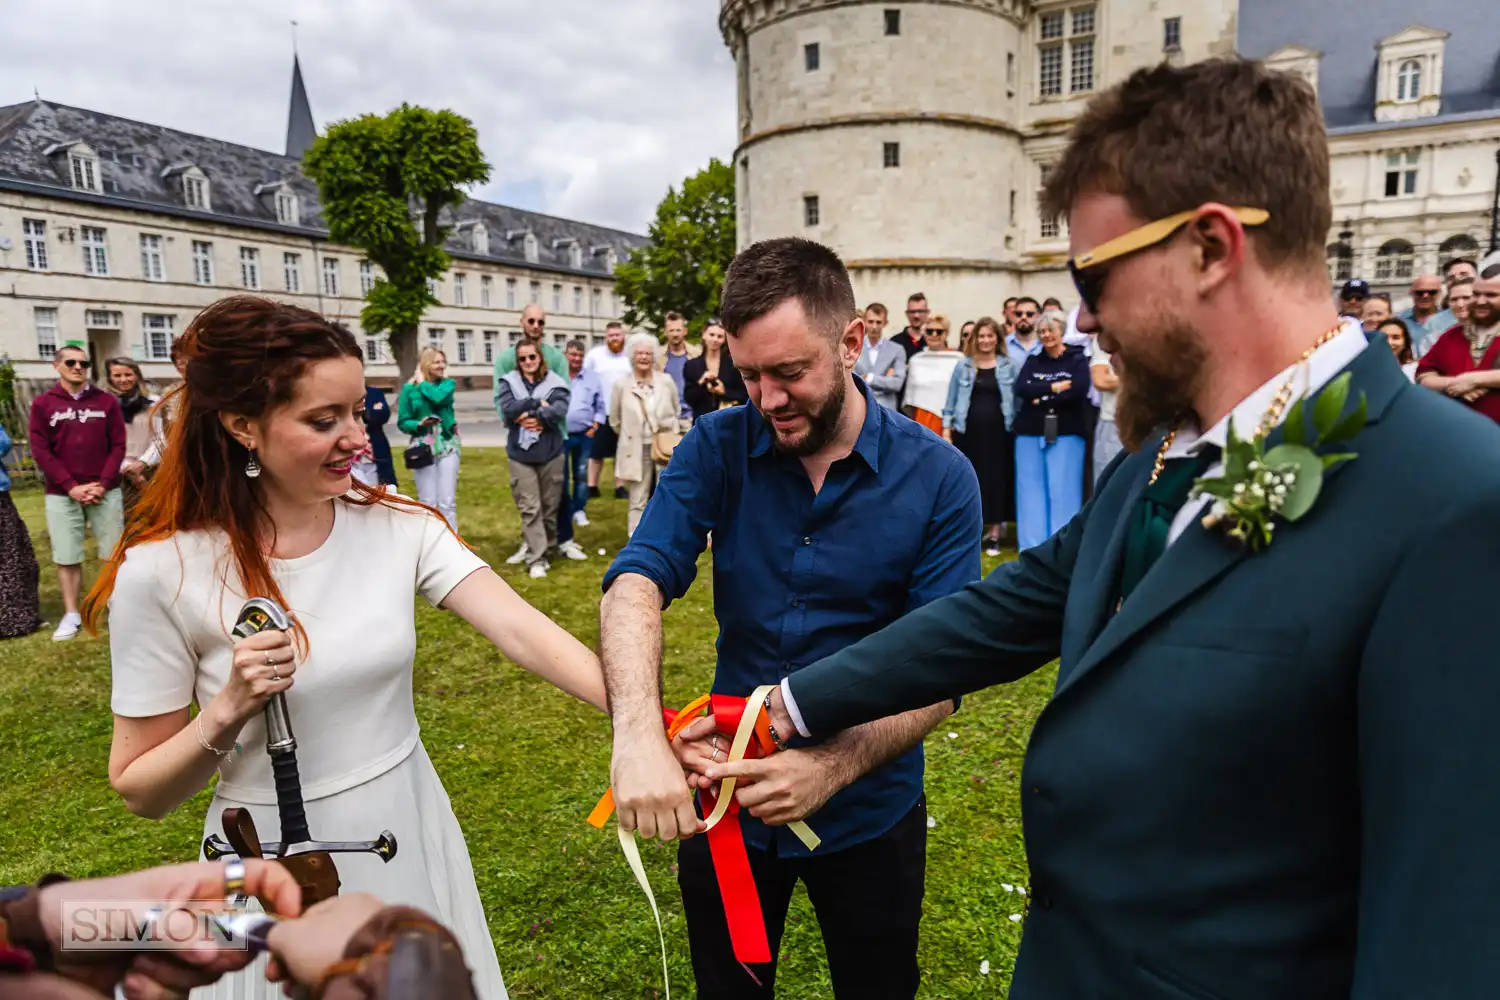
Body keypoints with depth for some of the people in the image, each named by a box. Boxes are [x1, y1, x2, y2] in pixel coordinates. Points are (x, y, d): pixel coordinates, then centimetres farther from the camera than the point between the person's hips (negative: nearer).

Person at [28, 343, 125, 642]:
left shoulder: (106, 401, 5)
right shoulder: (42, 404, 4)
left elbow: (118, 445, 2)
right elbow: (40, 451, -1)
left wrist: (103, 484, -9)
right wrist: (72, 487, -10)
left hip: (105, 491, 0)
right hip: (62, 494, 0)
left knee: (114, 553, 4)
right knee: (67, 557, 4)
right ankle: (71, 615, 13)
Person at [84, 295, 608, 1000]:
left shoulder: (398, 527, -9)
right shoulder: (163, 572, -15)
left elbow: (524, 632, -21)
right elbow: (139, 791, -7)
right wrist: (229, 710, -25)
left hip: (411, 841, 3)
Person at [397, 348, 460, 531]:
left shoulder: (448, 384, 3)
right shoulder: (409, 389, 0)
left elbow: (438, 397, -20)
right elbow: (403, 422, 1)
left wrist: (422, 382, -5)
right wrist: (420, 424, -17)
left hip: (447, 446, 1)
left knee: (448, 502, 0)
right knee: (428, 503, 2)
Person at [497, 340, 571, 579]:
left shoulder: (554, 383, 2)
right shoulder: (509, 382, 4)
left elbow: (560, 410, -15)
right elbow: (508, 409, -12)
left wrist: (532, 415, -15)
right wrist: (538, 403, -10)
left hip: (551, 453, 1)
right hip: (521, 454, 0)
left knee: (551, 506, 10)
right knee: (530, 508, -3)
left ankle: (548, 550, 27)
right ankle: (537, 559, -2)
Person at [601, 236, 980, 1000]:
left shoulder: (937, 477, -16)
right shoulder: (717, 449, -11)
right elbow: (637, 581, -24)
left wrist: (836, 766, -34)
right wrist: (638, 734, -41)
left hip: (869, 812, -1)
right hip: (724, 799, 2)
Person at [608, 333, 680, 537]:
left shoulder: (666, 381, 0)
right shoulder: (621, 385, -3)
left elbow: (676, 411, 12)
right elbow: (615, 420, 8)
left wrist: (671, 436, 10)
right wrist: (631, 437, 12)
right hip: (637, 451, -1)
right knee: (638, 502, 5)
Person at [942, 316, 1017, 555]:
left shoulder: (1008, 366, 6)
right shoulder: (963, 366, 7)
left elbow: (1016, 399, 7)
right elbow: (952, 400, 8)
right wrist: (946, 430, 0)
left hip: (998, 431, 0)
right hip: (968, 430, 0)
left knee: (996, 479, 3)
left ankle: (994, 533, 12)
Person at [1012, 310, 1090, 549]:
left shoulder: (1077, 359, 4)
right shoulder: (1033, 361, 13)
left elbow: (1080, 390, -13)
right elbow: (1021, 389, -4)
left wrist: (1042, 398, -9)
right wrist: (1054, 387, -11)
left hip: (1066, 433, -3)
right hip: (1030, 433, 3)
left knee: (1063, 490, -3)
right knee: (1032, 488, 4)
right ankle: (1032, 548, 10)